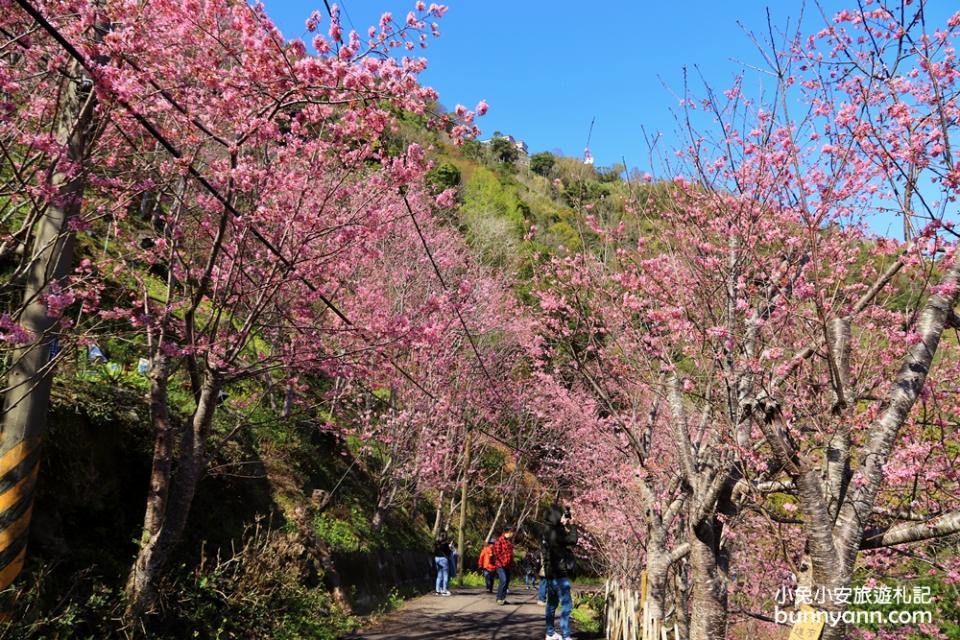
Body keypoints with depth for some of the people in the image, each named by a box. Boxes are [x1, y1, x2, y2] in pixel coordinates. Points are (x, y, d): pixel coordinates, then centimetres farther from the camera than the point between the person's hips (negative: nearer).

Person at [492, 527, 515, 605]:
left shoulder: (509, 541, 16)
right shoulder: (499, 540, -10)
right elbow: (497, 552, -14)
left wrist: (511, 563, 15)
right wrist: (503, 562, -16)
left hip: (507, 565, 9)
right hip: (501, 565, -9)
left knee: (507, 581, 8)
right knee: (503, 581, -16)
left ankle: (503, 598, 17)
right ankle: (499, 598, -8)